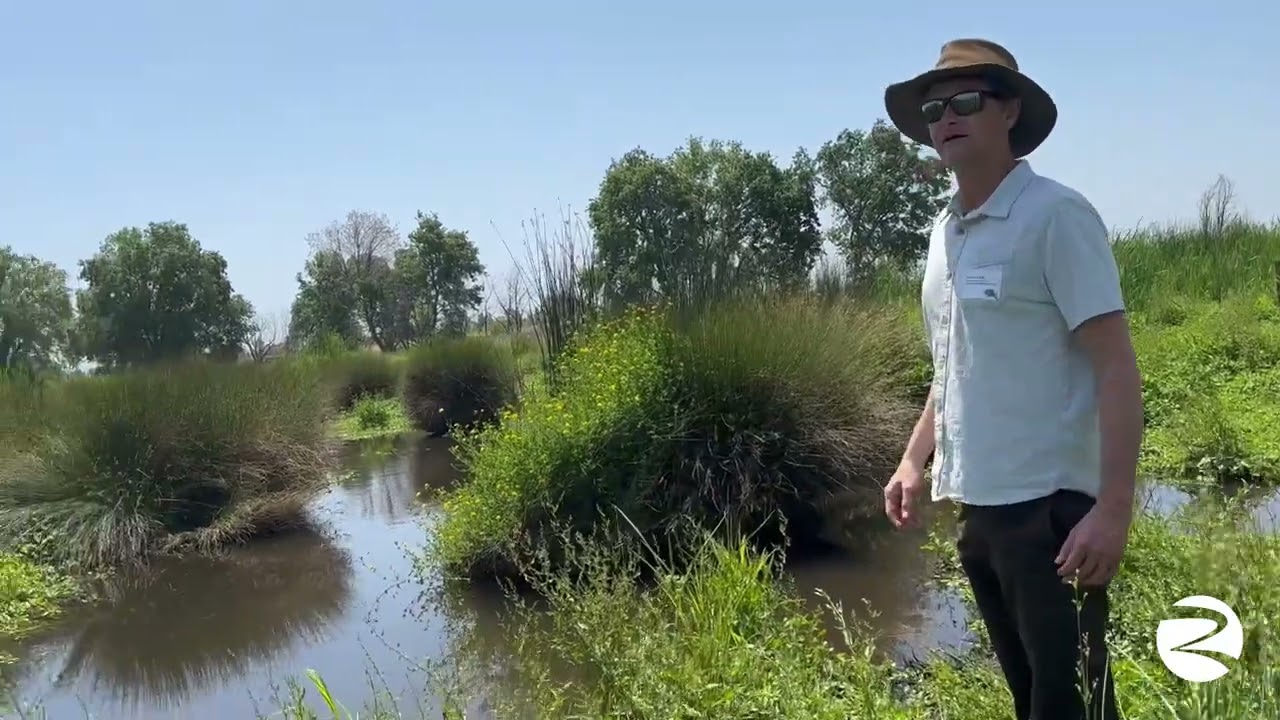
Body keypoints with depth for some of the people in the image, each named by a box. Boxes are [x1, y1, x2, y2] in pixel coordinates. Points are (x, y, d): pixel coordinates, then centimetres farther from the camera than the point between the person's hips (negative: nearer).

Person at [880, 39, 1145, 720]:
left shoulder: (1055, 215, -10)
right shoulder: (945, 231, 12)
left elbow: (1117, 368, -14)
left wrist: (1113, 509, -21)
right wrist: (914, 463, 13)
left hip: (1048, 505, -7)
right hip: (977, 505, 7)